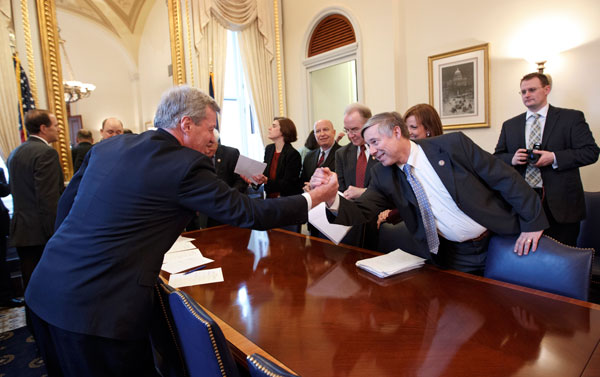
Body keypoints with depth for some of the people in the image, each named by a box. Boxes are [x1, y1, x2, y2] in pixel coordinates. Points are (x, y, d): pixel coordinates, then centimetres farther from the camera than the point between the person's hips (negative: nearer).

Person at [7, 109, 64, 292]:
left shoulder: (14, 153, 13)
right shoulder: (46, 153, -15)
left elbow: (18, 193, 16)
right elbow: (49, 200, -21)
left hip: (21, 231, 8)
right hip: (42, 235, -8)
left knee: (31, 287, 15)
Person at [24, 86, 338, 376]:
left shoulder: (107, 147, 6)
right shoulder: (187, 165, -16)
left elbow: (66, 204, 14)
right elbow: (245, 212, -12)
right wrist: (312, 199, -1)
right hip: (100, 307, -8)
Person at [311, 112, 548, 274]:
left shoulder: (453, 144, -14)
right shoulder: (383, 176, -5)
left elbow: (506, 178, -9)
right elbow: (360, 213, -12)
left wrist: (533, 222, -10)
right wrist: (331, 196, -31)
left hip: (502, 240, -2)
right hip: (456, 257, 3)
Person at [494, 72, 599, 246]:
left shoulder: (572, 118, 5)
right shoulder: (509, 125, 13)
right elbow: (496, 158, 12)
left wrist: (554, 157, -15)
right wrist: (512, 159, -9)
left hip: (560, 204, -2)